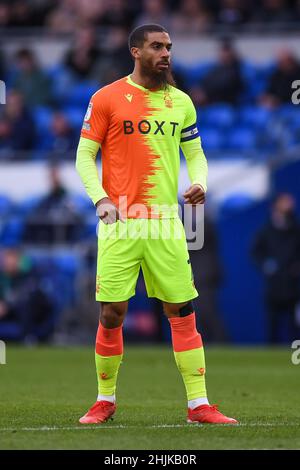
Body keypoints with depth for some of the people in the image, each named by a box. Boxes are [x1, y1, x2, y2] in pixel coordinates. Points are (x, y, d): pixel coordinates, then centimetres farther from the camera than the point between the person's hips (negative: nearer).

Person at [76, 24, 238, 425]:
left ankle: (199, 404, 2)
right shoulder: (106, 99, 0)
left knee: (182, 311, 0)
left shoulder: (181, 102, 11)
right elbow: (84, 155, 1)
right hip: (120, 223, -3)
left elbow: (195, 153, 18)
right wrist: (100, 199, -13)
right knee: (112, 313, -2)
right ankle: (106, 400, 15)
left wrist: (199, 183, -4)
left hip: (165, 223, 3)